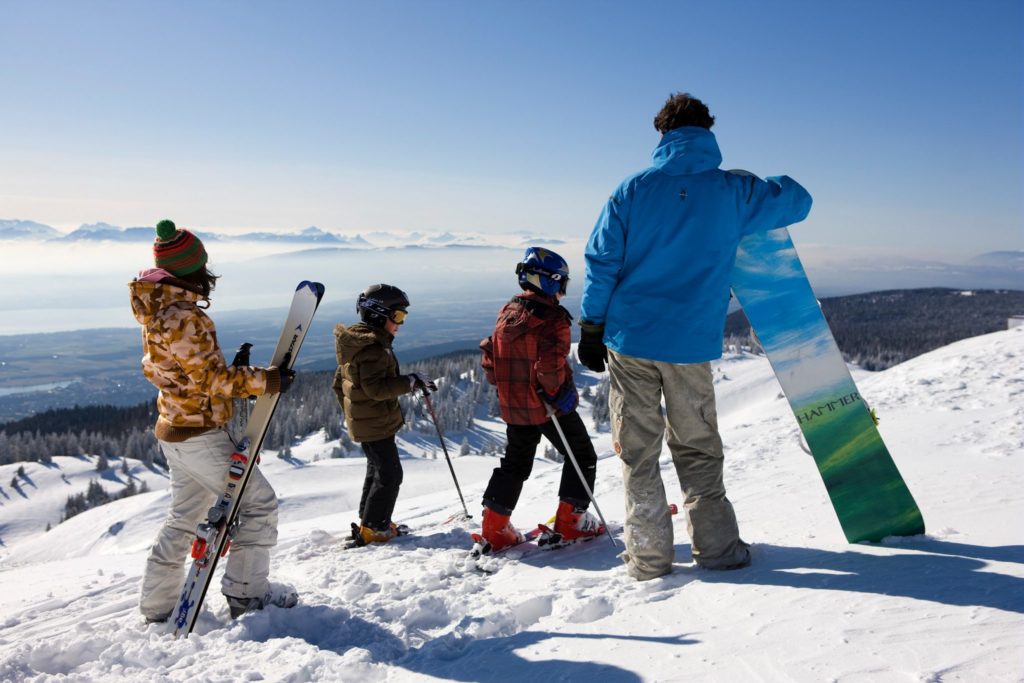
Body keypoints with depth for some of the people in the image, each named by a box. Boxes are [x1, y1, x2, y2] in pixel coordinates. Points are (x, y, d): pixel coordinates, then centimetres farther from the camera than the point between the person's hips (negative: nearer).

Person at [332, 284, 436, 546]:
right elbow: (376, 388, -30)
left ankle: (368, 521, 31)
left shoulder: (356, 342, 11)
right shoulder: (373, 347, -22)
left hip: (362, 421, 11)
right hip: (376, 423, -11)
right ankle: (373, 529, 5)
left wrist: (350, 410, 26)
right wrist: (409, 382, -28)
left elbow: (340, 381, 18)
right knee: (390, 474, -2)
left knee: (377, 470, 21)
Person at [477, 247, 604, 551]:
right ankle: (570, 521, 14)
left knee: (515, 463, 20)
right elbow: (551, 366, -27)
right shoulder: (553, 318, -17)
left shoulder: (507, 313, 5)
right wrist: (559, 392, -12)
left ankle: (494, 528, 16)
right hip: (548, 406, -7)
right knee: (582, 457, 13)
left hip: (512, 406, 7)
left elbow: (489, 358, 8)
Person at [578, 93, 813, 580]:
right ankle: (716, 546, 19)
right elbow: (797, 200, 16)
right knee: (697, 448, 15)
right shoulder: (733, 192, 1)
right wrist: (758, 190, 35)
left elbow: (601, 262, -1)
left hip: (629, 338, 0)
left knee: (638, 451, 8)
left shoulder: (632, 190, 0)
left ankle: (648, 556, 12)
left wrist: (591, 328, 6)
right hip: (692, 344, 0)